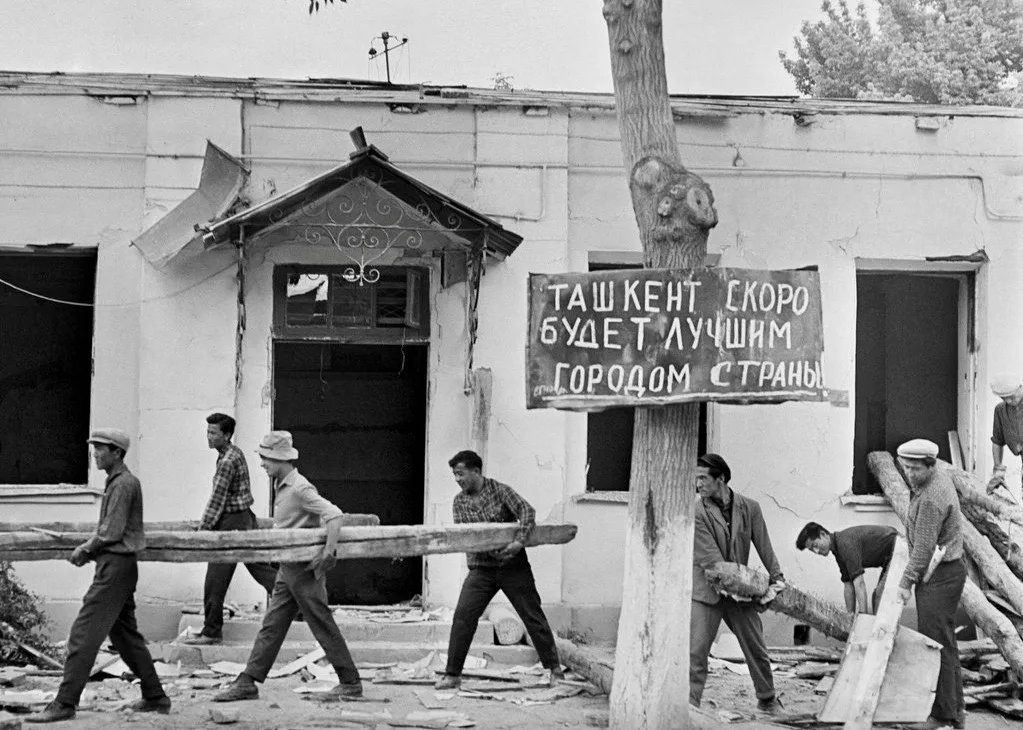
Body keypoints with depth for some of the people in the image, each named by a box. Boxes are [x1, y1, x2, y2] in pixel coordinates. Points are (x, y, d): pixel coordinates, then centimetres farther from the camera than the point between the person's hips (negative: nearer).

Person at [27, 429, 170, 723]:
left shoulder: (123, 484, -14)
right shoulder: (118, 482, 16)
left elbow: (111, 532, -18)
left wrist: (86, 548, -5)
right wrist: (90, 548, 6)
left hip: (115, 566, -10)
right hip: (117, 565, 10)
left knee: (84, 635, -10)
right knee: (125, 635, 15)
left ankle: (64, 704, -9)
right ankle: (155, 697, 21)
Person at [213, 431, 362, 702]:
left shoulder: (299, 489, -18)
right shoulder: (281, 486, 11)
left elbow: (334, 514, -26)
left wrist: (329, 551, -31)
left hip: (305, 568, -9)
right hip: (288, 568, 9)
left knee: (323, 626, -1)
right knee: (271, 625, 8)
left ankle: (351, 682, 10)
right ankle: (247, 682, 9)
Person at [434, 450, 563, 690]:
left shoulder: (500, 490, -8)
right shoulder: (459, 502, 3)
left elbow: (527, 511, -19)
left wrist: (519, 540, -33)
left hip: (513, 565, -3)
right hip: (481, 568, 3)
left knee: (533, 616, 2)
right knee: (463, 617, -9)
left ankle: (554, 668, 15)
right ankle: (452, 674, -2)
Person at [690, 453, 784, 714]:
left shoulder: (749, 508, -1)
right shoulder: (696, 513, -12)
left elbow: (764, 546, 6)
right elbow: (710, 558, -16)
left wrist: (776, 578, 4)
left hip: (740, 591, 3)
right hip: (706, 591, -3)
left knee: (757, 649, 13)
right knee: (696, 651, -11)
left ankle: (767, 700, 32)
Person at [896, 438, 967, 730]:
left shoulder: (931, 499, -23)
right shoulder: (939, 475, 9)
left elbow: (924, 548, -21)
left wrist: (906, 581, -16)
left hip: (939, 575, -11)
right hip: (948, 567, 11)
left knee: (936, 645, -7)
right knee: (946, 643, 16)